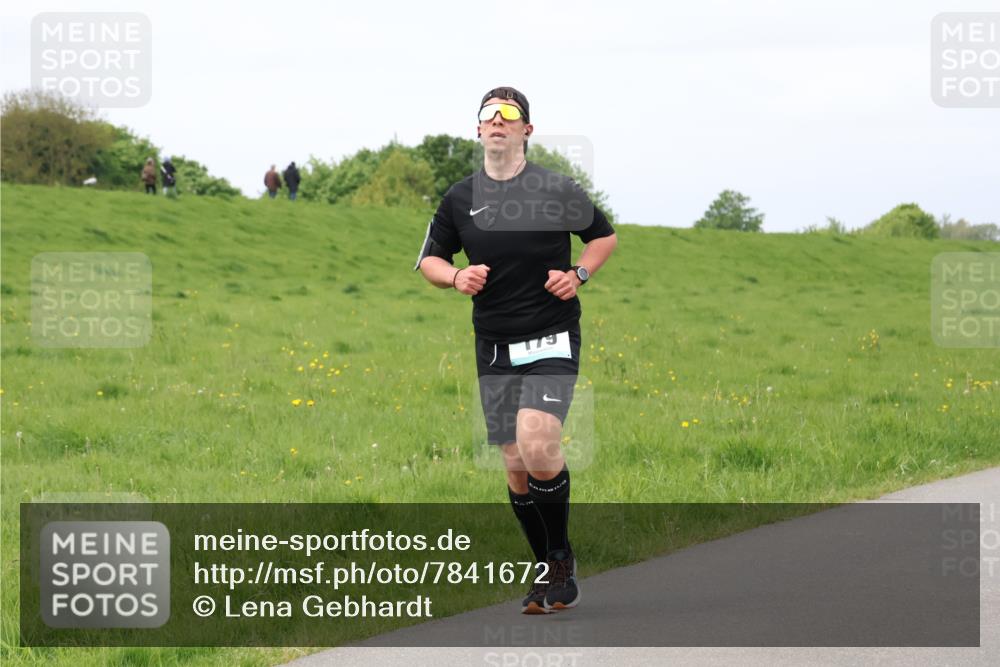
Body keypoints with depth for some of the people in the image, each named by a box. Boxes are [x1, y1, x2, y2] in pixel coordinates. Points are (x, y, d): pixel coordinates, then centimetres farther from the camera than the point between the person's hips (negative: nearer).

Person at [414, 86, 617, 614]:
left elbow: (605, 236, 13)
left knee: (537, 445, -22)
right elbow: (429, 260, 16)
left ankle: (562, 555, -2)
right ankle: (547, 570, 19)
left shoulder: (557, 189, -1)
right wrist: (456, 277, -5)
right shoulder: (459, 198, 6)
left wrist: (579, 274, -5)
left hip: (553, 337, -3)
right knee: (515, 464, 5)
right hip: (495, 347, 4)